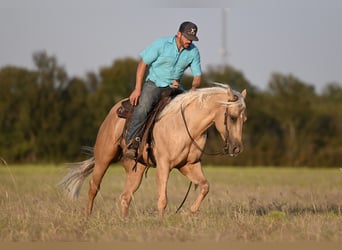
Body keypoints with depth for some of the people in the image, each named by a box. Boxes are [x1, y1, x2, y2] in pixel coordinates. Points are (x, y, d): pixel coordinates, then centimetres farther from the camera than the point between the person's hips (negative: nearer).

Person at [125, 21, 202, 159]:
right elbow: (143, 63, -9)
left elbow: (197, 76, 5)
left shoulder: (194, 51, -2)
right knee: (142, 107, -32)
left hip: (174, 86, 4)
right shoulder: (161, 44, -13)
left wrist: (193, 89, -19)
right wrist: (137, 89, -14)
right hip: (154, 84, -4)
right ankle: (130, 145, -30)